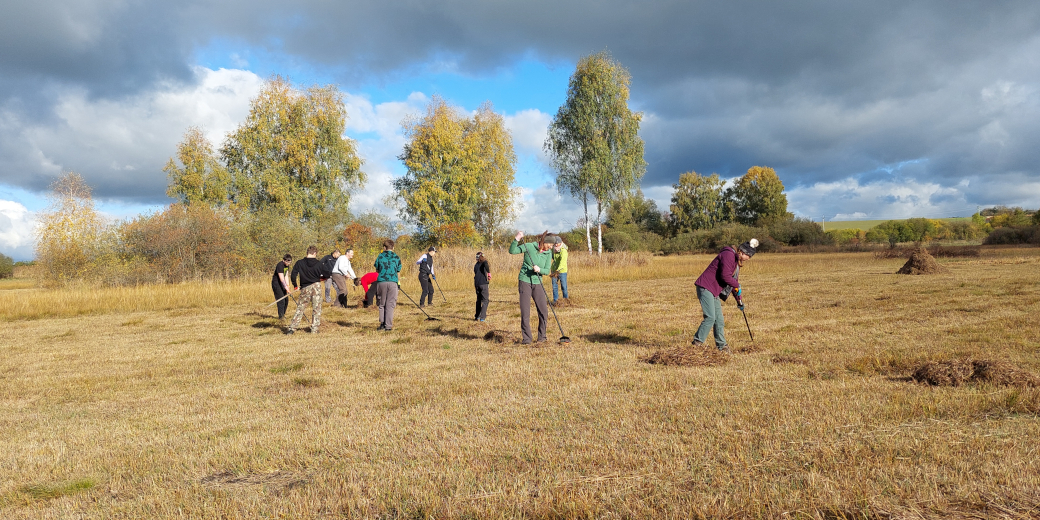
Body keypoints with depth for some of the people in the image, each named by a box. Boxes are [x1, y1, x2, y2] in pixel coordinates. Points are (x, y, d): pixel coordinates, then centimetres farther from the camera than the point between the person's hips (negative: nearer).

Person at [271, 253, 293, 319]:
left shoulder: (287, 265, 3)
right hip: (276, 283, -9)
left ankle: (283, 315, 20)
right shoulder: (280, 265, -25)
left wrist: (288, 286, -3)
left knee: (286, 300, 8)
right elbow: (282, 279, -28)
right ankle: (280, 316, -6)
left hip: (282, 284, 9)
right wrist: (287, 288, -30)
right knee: (281, 300, -13)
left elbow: (286, 276, 5)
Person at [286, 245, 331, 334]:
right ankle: (314, 329, 6)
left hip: (305, 288, 1)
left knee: (300, 308, 10)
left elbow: (293, 276, -4)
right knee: (316, 309, 7)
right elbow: (327, 274, 2)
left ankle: (292, 328, 6)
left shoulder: (299, 263, -2)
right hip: (316, 286, -1)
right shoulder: (319, 263, -4)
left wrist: (295, 285, 11)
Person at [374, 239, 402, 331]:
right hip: (392, 282, 0)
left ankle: (382, 324, 11)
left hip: (381, 282, 1)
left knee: (382, 304, 13)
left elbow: (377, 270, 13)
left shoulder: (380, 256, 7)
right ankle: (388, 326, 1)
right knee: (390, 305, 3)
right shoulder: (397, 257, 6)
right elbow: (398, 270, 12)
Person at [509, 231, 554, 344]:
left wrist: (539, 269, -21)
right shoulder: (529, 247, -8)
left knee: (543, 311, -1)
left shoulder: (548, 253, 2)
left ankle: (542, 336, 16)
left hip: (537, 283, 3)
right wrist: (517, 239, -25)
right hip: (525, 281, -3)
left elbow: (547, 270, 0)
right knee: (525, 311, -4)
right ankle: (526, 338, 5)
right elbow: (512, 251, -11)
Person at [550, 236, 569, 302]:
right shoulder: (553, 250, 3)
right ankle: (555, 299, 19)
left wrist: (558, 270, -44)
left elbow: (562, 262, -31)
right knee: (554, 286, 8)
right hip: (554, 271, 6)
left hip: (562, 271, -6)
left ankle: (565, 299, 16)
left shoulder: (563, 251, -18)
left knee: (563, 286, 0)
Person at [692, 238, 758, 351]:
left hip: (715, 292, 10)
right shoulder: (728, 255, -13)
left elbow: (733, 282, 26)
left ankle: (721, 345, 19)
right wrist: (737, 286, -7)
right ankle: (698, 342, -10)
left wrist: (739, 300, 24)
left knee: (719, 319, 11)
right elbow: (725, 276, -22)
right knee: (710, 317, -16)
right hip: (706, 288, -10)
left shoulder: (737, 261, 20)